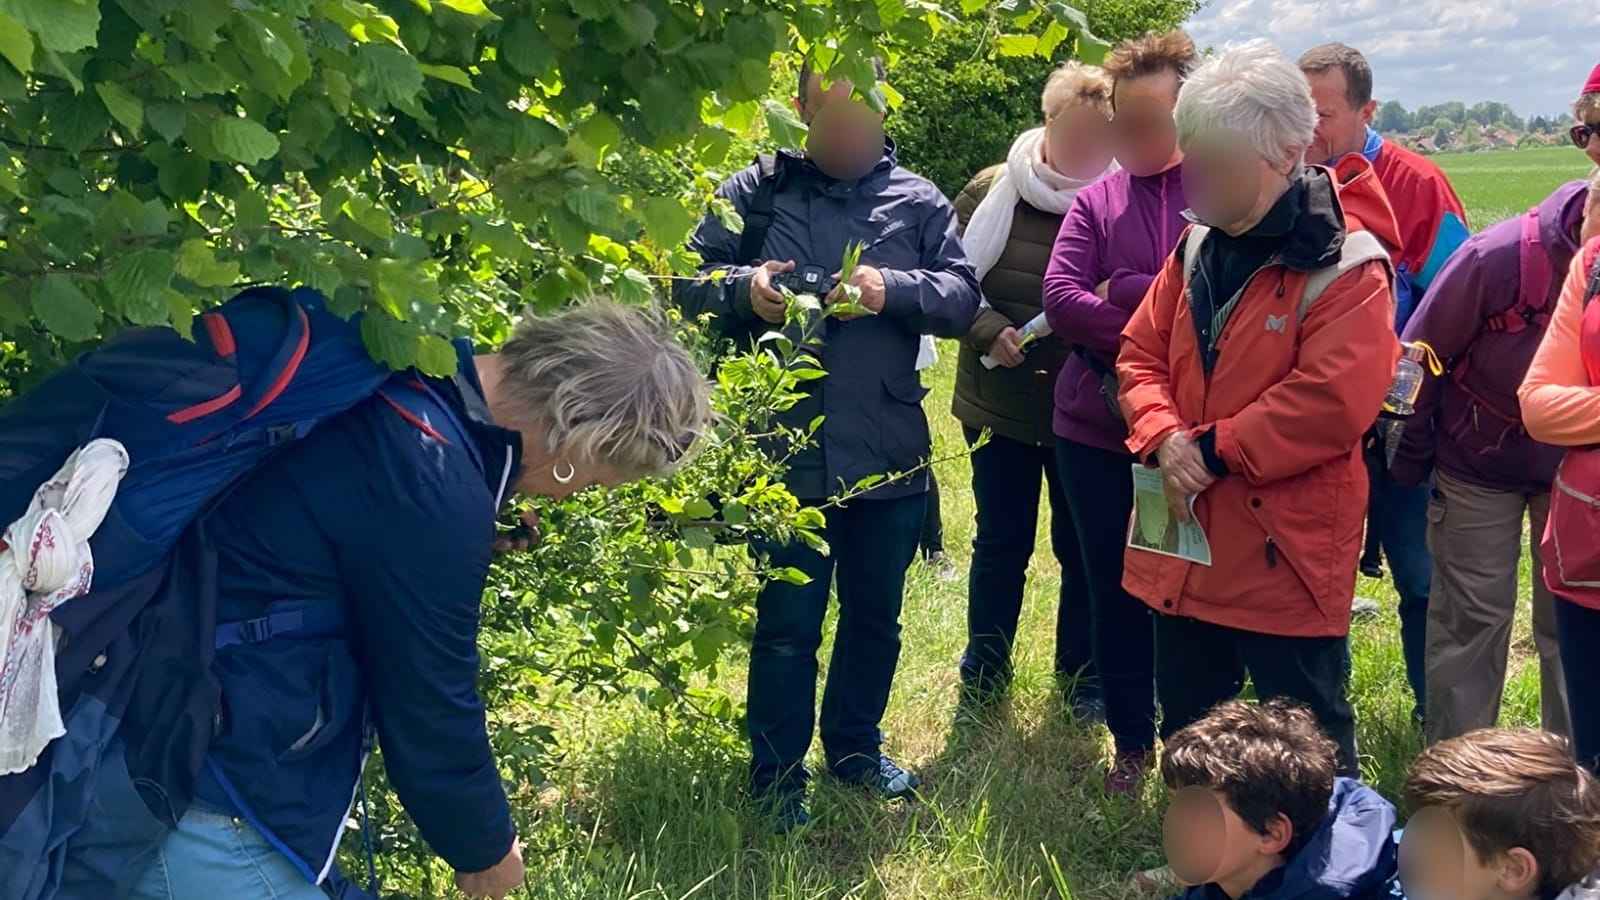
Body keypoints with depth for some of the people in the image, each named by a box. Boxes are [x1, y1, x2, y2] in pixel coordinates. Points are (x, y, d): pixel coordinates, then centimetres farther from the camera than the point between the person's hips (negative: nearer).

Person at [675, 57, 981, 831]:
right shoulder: (756, 192, 3)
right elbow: (688, 277, 1)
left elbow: (963, 296, 1)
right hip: (785, 449, -2)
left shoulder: (918, 201, 6)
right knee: (787, 622, 5)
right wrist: (742, 289, -19)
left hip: (889, 453, 3)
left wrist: (895, 288, -18)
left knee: (875, 613, 17)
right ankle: (777, 777, 21)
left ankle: (855, 746, 38)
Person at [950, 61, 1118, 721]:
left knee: (1085, 549, 11)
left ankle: (1081, 677, 30)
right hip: (1000, 403, 1)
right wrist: (987, 331, -14)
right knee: (1000, 545, 12)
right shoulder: (992, 192, -3)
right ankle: (984, 673, 30)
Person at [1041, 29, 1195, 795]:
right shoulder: (1094, 201, 6)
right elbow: (1059, 299, -8)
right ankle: (1132, 743, 30)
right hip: (1096, 430, 3)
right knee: (1115, 594, 12)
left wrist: (1121, 293, -14)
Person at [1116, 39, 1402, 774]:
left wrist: (1214, 449, -18)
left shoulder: (1346, 267, -15)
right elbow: (1140, 353, 9)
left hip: (1285, 550, -7)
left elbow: (1333, 402, -23)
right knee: (1186, 724, 21)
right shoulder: (1197, 247, 8)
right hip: (1188, 538, 7)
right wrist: (1164, 439, -10)